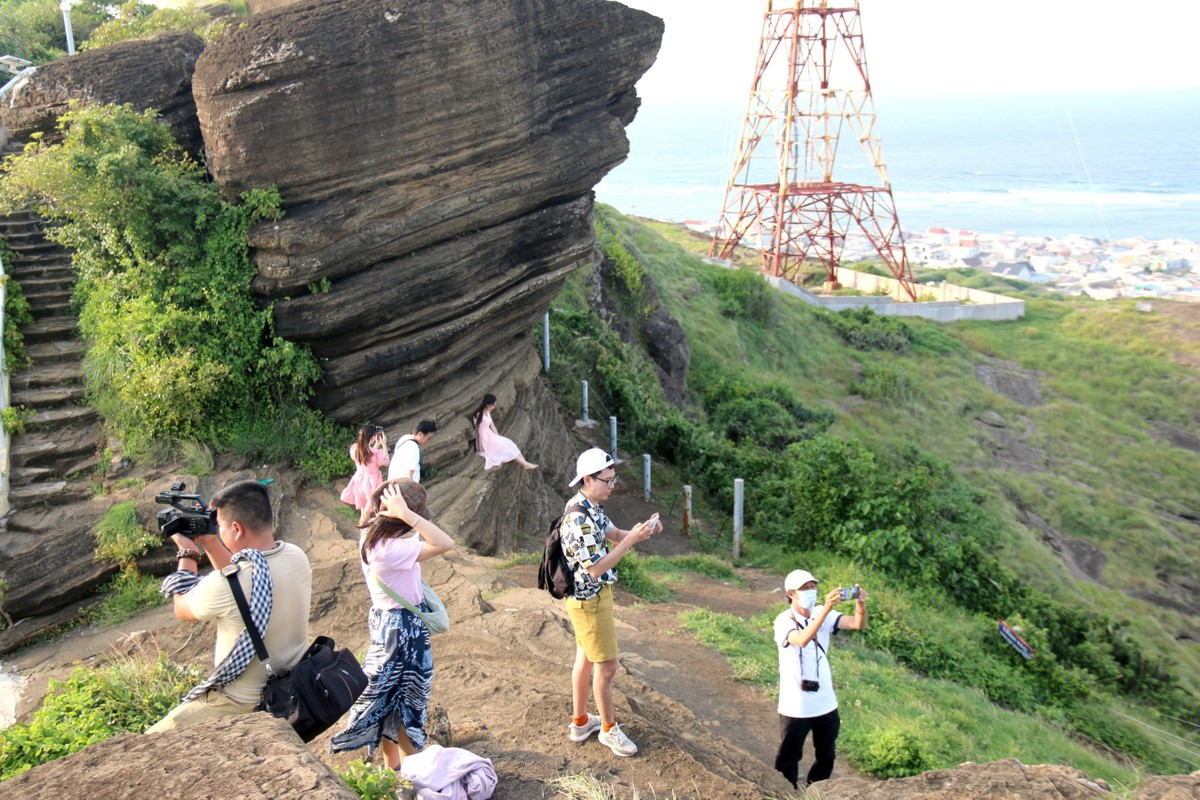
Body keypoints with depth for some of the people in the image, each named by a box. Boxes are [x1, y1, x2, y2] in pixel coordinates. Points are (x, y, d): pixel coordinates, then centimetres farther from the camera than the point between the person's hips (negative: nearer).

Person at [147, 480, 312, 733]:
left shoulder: (224, 584, -28)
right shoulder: (296, 557, -8)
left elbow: (182, 610, -4)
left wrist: (187, 552, 8)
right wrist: (210, 544, 10)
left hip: (245, 707, -8)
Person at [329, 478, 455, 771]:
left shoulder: (371, 535, -8)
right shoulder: (391, 549, -33)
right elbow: (445, 544, -41)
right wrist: (405, 514, -40)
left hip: (385, 621, 9)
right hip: (404, 628, -9)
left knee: (390, 697, 22)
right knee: (409, 701, 9)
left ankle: (392, 766, 38)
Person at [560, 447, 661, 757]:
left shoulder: (589, 507, 2)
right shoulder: (578, 517, -29)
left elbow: (614, 534, 12)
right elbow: (595, 569, -29)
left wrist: (643, 529, -7)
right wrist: (632, 540, -29)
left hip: (589, 595, 10)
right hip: (589, 600, -10)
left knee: (586, 658, 20)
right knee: (606, 666, 3)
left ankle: (580, 721, 35)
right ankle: (608, 729, 21)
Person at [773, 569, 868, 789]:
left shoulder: (823, 615, 0)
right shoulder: (784, 621, -15)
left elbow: (858, 624, -12)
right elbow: (802, 639, -36)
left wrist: (861, 604, -33)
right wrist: (827, 608, -43)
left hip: (826, 703, 5)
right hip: (796, 707, -5)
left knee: (825, 758, 20)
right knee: (788, 759, 9)